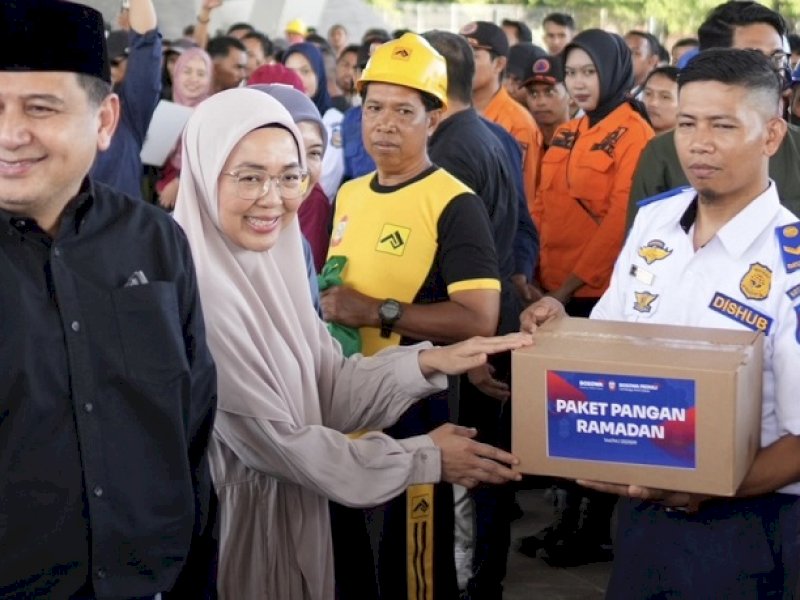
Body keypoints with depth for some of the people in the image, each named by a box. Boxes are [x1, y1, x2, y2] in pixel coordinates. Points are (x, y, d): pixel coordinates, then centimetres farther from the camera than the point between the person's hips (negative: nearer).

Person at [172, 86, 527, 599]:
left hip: (293, 510, 8)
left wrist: (428, 362, -12)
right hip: (233, 519, -8)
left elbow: (327, 386, 3)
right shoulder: (194, 292, -25)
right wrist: (425, 458, -13)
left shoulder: (269, 263, 2)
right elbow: (273, 441, -21)